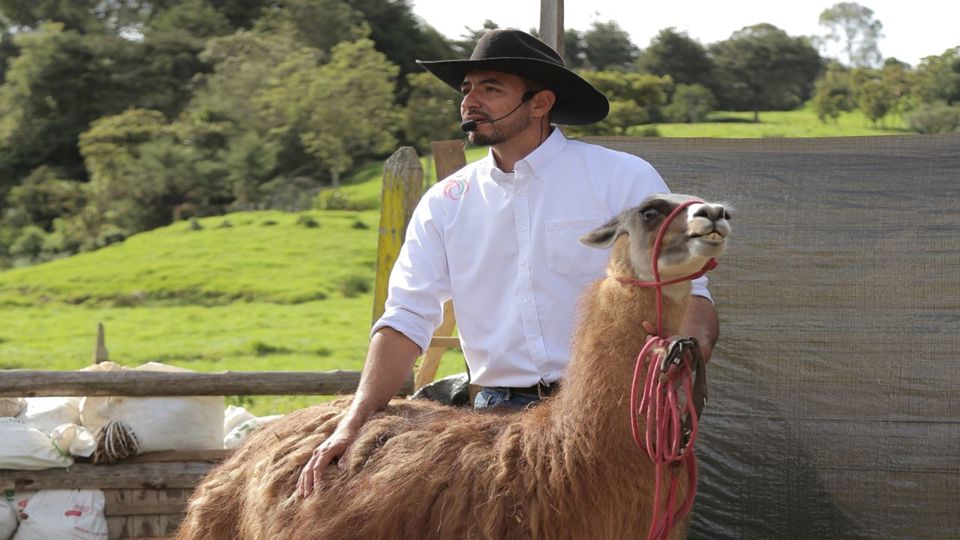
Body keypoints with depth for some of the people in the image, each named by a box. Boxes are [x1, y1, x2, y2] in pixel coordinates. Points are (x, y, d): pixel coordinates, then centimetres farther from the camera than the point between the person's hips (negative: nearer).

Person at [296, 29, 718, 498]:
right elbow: (406, 320, 7)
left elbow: (687, 295, -2)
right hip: (497, 413, 3)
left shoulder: (625, 179, 2)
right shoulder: (444, 204, 13)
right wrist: (353, 423, -7)